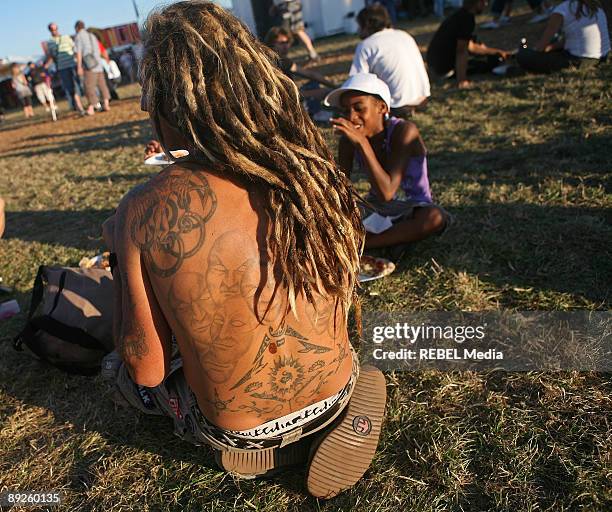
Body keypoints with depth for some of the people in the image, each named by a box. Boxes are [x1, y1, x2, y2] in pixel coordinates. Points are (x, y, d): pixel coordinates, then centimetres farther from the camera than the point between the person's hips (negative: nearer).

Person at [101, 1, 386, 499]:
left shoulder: (144, 210, -26)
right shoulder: (314, 169, -13)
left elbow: (147, 370, -14)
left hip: (243, 434, -2)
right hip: (339, 397, 3)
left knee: (118, 367, 26)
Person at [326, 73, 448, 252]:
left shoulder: (404, 131, -24)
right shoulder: (348, 139, -12)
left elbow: (386, 192, -33)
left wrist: (362, 142, -39)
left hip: (412, 211, -3)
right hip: (375, 210, 3)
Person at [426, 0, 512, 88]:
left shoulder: (461, 14, 12)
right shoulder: (467, 18, -18)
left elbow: (471, 46, 18)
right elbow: (461, 51, -24)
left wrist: (498, 51, 23)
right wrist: (461, 81, -25)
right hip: (444, 67, -9)